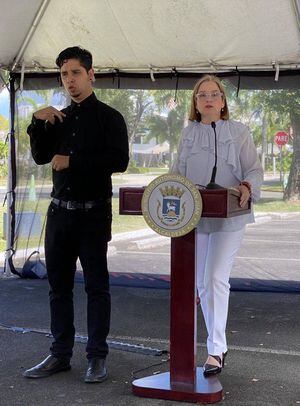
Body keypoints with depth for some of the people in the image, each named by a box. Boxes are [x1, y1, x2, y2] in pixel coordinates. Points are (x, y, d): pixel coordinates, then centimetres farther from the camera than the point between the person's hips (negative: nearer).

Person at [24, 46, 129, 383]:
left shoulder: (108, 117, -2)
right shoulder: (58, 118, 14)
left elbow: (119, 160, -14)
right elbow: (41, 157, 6)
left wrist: (73, 160, -15)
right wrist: (38, 123, -8)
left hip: (93, 213, -5)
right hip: (59, 212, 6)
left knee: (96, 285, 0)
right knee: (58, 285, 9)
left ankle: (97, 357, 7)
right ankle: (60, 354, 17)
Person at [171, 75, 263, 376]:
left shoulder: (239, 132, 1)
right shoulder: (188, 133, 11)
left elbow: (255, 170, -2)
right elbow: (178, 171, 16)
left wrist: (247, 187, -23)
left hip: (229, 217, -4)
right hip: (194, 215, 5)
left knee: (216, 279, -16)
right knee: (202, 283, 9)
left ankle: (216, 350, -12)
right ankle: (218, 344, 24)